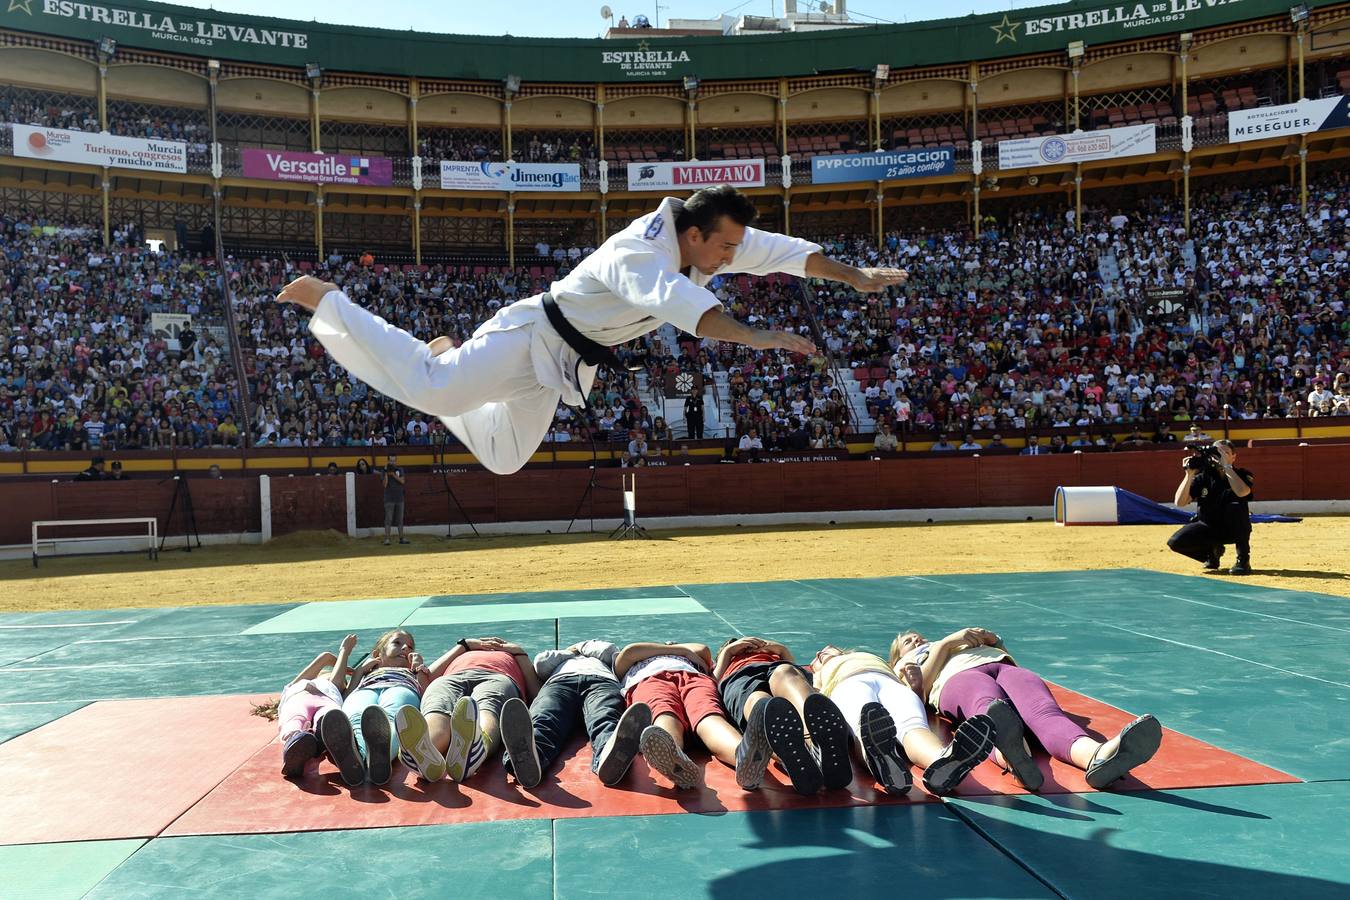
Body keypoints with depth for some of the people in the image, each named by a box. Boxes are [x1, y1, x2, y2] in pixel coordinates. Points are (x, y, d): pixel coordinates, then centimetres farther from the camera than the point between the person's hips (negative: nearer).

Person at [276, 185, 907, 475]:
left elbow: (781, 252, -1)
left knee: (503, 455, 14)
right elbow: (679, 302, -49)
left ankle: (448, 358, 32)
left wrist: (857, 277, -4)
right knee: (431, 389, -18)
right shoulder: (640, 255, -31)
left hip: (562, 361, 9)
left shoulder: (708, 242, -4)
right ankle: (323, 299, -1)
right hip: (535, 336, -9)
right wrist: (756, 338, -58)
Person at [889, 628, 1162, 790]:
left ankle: (1096, 755, -70)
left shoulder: (966, 641, 51)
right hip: (958, 677, -3)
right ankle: (1012, 759, -81)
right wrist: (947, 642, 11)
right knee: (988, 704, -44)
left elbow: (1003, 651, 34)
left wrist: (989, 637, 17)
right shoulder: (905, 663, 38)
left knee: (1043, 711, -35)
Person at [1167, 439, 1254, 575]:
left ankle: (1243, 560, -20)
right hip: (1207, 527, 2)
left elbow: (1242, 492, -36)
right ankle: (1212, 550, 10)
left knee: (1236, 506, -34)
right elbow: (1180, 502, -17)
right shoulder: (1203, 477, -6)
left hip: (1233, 529, -2)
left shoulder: (1242, 475, -10)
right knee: (1175, 542, -23)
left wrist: (1226, 466, -32)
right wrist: (1189, 475, -26)